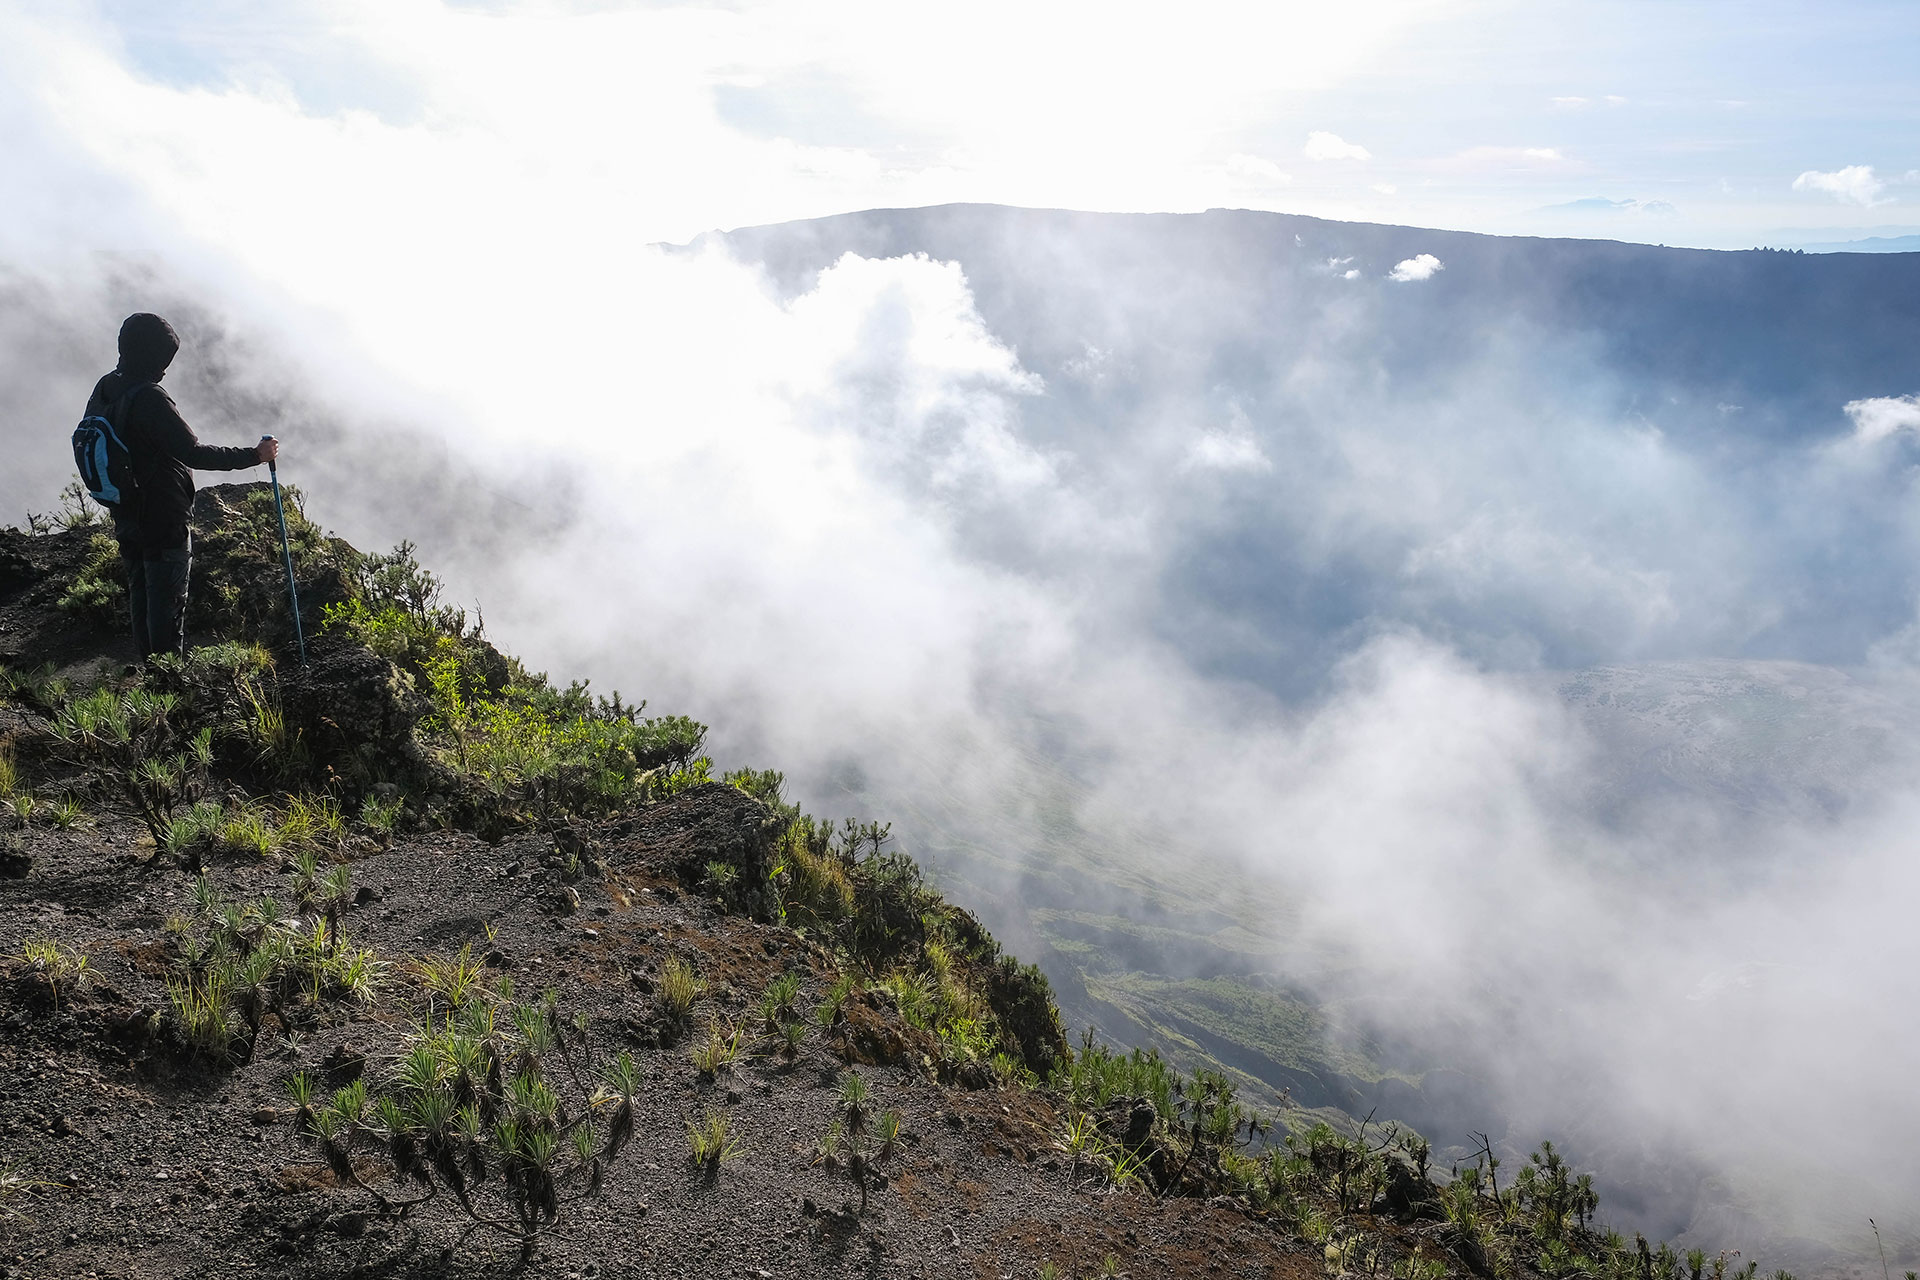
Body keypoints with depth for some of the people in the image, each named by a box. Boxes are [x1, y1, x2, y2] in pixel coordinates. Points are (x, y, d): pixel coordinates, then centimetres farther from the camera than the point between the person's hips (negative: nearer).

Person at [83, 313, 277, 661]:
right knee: (167, 601, 2)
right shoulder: (149, 397, -24)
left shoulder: (103, 389, 4)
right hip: (163, 519, -9)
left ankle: (148, 661, 32)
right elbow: (193, 453, -26)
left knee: (140, 593, 20)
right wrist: (254, 454, -19)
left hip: (126, 517, 9)